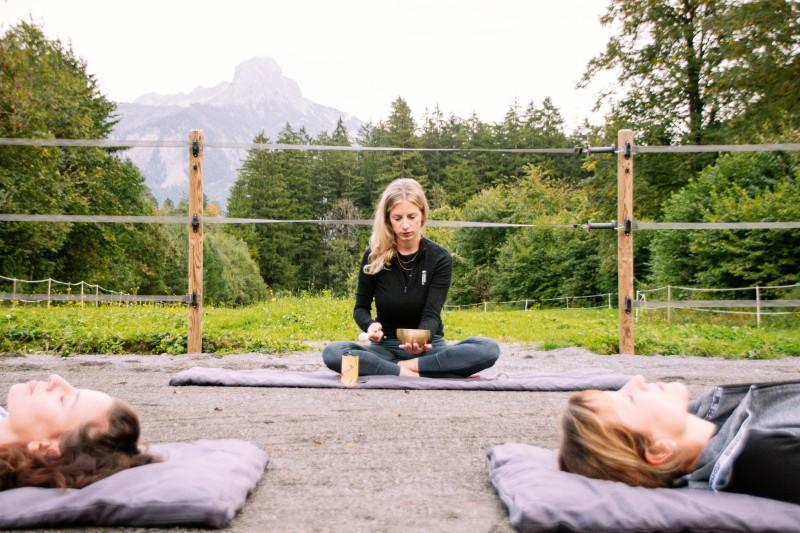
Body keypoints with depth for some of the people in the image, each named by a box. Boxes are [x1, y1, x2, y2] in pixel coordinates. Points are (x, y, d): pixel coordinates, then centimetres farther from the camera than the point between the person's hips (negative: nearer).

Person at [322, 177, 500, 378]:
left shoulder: (440, 258, -7)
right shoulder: (374, 257, -4)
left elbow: (431, 314, -14)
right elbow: (361, 307, 3)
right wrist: (370, 325, -22)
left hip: (427, 346, 0)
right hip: (386, 347, 0)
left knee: (489, 349, -28)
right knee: (332, 353, -30)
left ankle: (409, 366, -23)